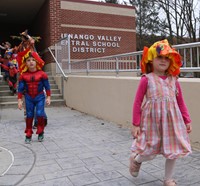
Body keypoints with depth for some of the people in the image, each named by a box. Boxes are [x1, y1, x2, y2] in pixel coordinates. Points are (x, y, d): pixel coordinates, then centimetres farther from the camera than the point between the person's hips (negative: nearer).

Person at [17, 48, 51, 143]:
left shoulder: (42, 74, -8)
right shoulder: (23, 75, -3)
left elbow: (47, 86, -2)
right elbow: (20, 88, 0)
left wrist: (48, 97, -4)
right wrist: (19, 100, -3)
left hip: (40, 97, -2)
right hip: (29, 98, 2)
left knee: (40, 114, -9)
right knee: (29, 115, 8)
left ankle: (40, 132, 13)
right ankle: (28, 134, 20)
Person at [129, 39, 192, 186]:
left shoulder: (174, 80, 4)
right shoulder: (146, 79, -8)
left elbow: (181, 102, 11)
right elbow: (137, 102, -7)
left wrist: (187, 121, 8)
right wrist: (135, 124, -8)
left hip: (171, 120, 4)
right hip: (152, 121, -4)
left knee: (173, 149, 11)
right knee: (150, 152, 4)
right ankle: (135, 159, 40)